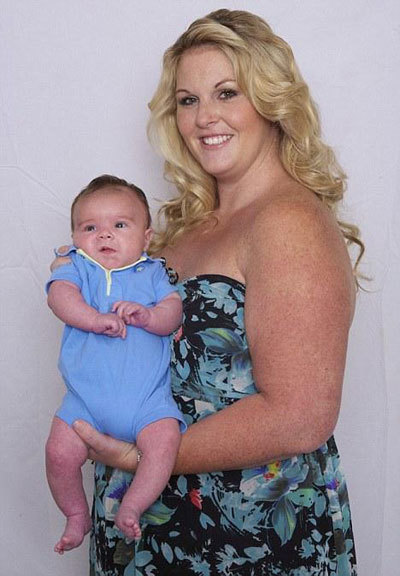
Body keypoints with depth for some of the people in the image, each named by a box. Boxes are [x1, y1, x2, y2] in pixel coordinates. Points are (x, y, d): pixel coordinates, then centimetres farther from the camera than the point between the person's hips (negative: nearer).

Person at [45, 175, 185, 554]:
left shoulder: (152, 273, 14)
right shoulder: (76, 267, 12)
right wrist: (97, 319, -26)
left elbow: (173, 311, 1)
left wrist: (148, 316, -21)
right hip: (86, 395, 1)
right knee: (59, 452, -12)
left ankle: (130, 508, -2)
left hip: (147, 397, 0)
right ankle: (77, 515, 17)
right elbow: (60, 295, -9)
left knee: (164, 440, -24)